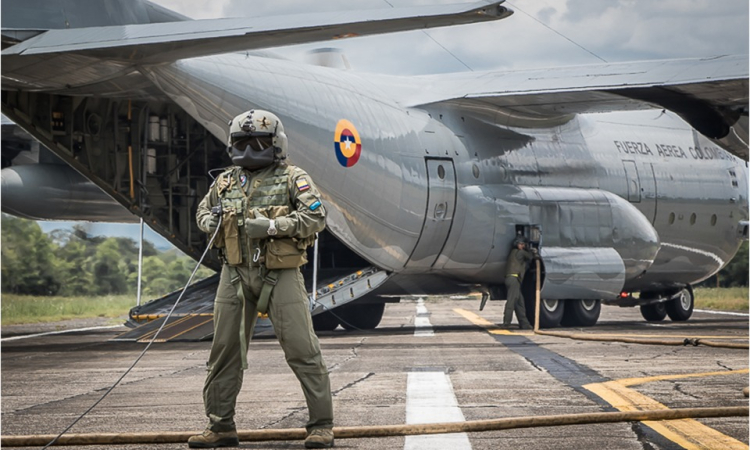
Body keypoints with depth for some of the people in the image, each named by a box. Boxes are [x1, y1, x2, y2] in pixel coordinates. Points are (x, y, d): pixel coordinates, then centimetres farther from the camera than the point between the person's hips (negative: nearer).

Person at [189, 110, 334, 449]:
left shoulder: (292, 179, -3)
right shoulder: (226, 182, 11)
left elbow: (316, 217, -13)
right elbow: (203, 211, 25)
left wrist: (272, 226, -22)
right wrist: (210, 221, 0)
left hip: (280, 275, -4)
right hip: (236, 274, 4)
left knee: (302, 349, -6)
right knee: (225, 350, 7)